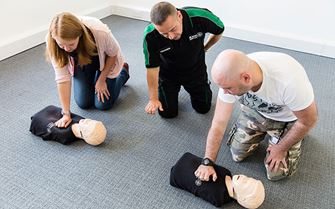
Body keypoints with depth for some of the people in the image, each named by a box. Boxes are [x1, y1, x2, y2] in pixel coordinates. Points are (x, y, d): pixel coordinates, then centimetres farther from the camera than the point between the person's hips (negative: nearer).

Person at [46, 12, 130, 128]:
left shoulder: (100, 32, -42)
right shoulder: (52, 41, -35)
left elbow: (113, 53, -19)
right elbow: (62, 78, -30)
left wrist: (102, 80, -12)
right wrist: (66, 114, -30)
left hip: (105, 61, -2)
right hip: (80, 63, 2)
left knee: (103, 104, -1)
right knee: (83, 103, 0)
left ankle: (123, 71, 22)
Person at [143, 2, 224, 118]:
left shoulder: (200, 17, -33)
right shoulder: (150, 36, -33)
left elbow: (219, 30, -9)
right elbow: (152, 68, -20)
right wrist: (153, 99, -22)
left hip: (195, 69, 1)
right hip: (168, 73, -1)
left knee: (203, 108, 9)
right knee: (168, 112, 3)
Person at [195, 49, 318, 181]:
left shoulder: (289, 80, -43)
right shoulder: (230, 78, -30)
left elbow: (309, 120, -24)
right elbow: (219, 122, -21)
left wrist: (281, 149, -12)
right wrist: (207, 162, -23)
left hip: (286, 118, -3)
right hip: (255, 110, 3)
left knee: (276, 173, -1)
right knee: (237, 155, 6)